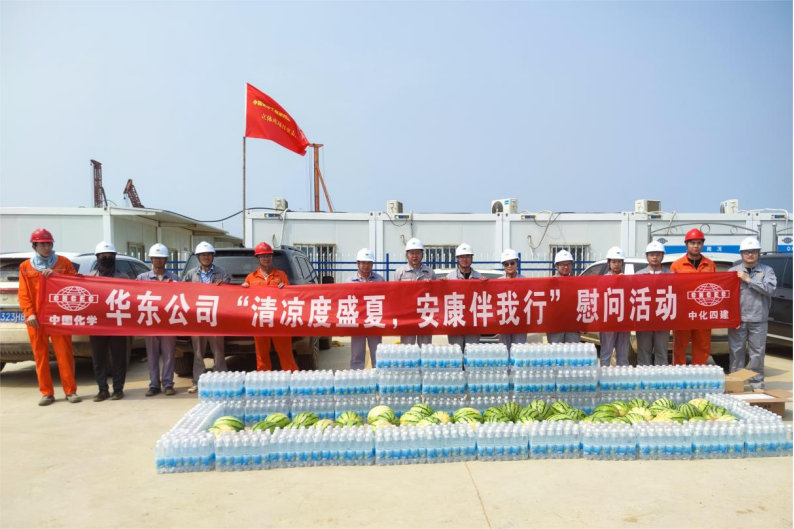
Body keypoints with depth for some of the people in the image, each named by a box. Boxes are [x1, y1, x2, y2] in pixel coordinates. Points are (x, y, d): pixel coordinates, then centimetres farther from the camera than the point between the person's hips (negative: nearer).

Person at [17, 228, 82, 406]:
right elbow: (23, 294, 4)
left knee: (65, 354, -2)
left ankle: (70, 391, 4)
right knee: (40, 356, 5)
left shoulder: (63, 262, 8)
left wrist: (56, 275, -12)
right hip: (36, 318, 1)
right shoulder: (25, 266, 9)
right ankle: (47, 393, 13)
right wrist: (29, 313, -9)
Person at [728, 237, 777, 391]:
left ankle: (757, 384, 14)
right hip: (737, 319, 0)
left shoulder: (767, 270, 5)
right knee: (737, 353, 5)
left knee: (757, 354, 5)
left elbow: (770, 289, -12)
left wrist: (748, 279, -12)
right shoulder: (733, 271, 4)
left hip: (759, 321, 0)